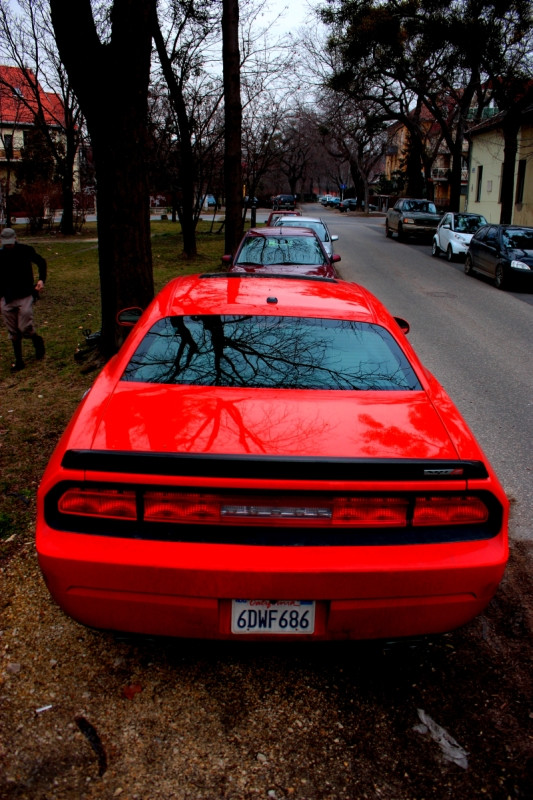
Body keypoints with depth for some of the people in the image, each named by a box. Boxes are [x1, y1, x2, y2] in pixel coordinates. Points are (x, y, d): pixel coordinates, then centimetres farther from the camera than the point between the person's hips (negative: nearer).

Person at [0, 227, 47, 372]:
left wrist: (41, 279, -3)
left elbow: (41, 262, 10)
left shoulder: (25, 250, -4)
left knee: (25, 329, -11)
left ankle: (37, 340, 22)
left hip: (25, 296, -3)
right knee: (13, 333, 6)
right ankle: (19, 361, 16)